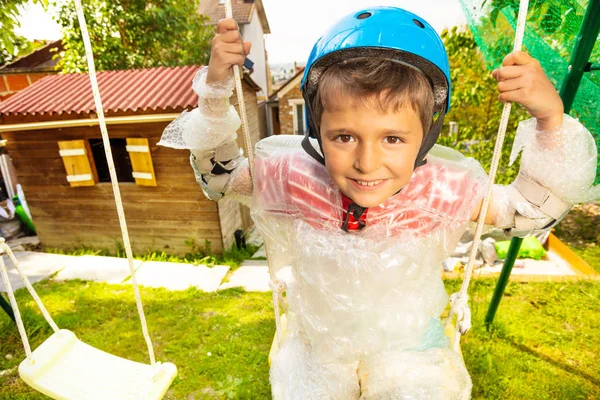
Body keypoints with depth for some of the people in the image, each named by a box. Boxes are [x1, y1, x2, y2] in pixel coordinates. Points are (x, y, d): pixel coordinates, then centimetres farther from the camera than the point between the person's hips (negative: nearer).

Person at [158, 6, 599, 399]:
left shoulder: (443, 190, -26)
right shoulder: (295, 178, -26)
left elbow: (534, 208, -11)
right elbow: (217, 175, -11)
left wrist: (550, 115, -26)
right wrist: (215, 88, -22)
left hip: (408, 346, 0)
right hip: (318, 344, 1)